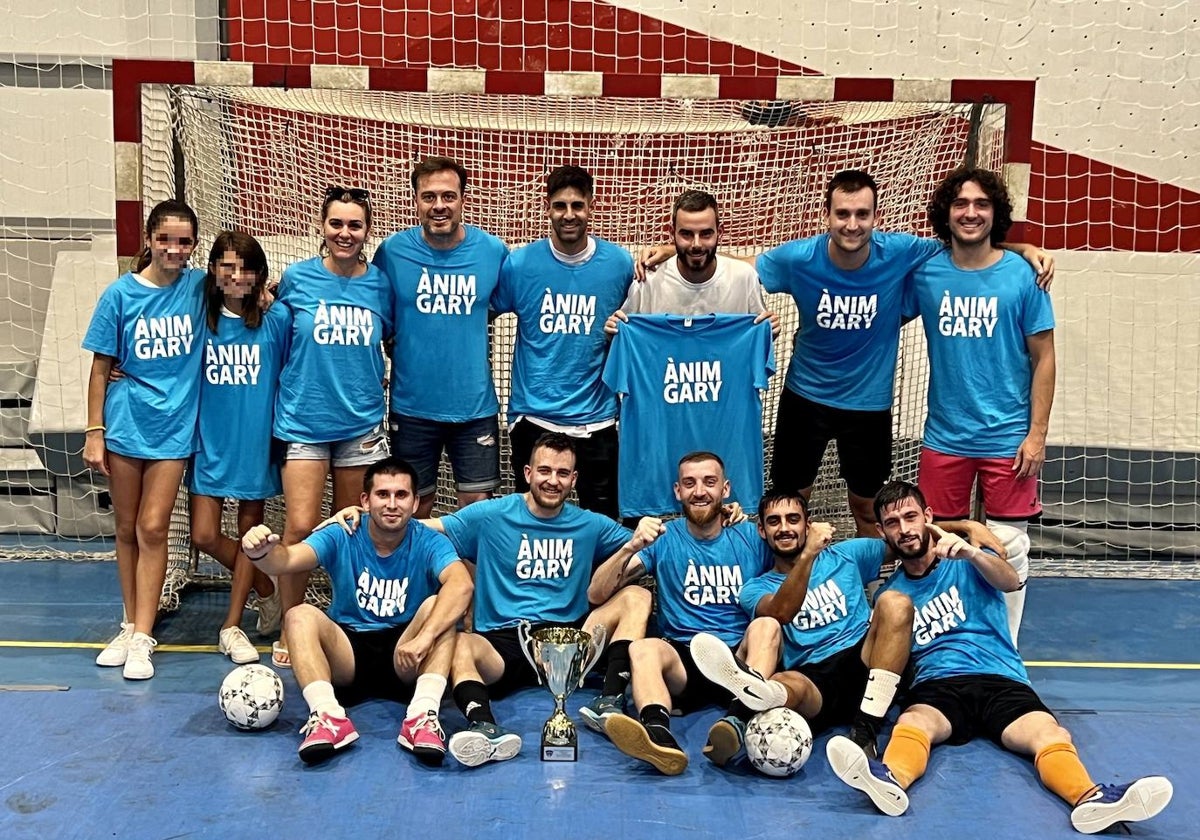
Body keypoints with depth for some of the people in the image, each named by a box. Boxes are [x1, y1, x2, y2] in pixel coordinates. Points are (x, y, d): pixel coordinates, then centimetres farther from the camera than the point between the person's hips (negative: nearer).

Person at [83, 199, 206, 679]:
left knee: (153, 529, -3)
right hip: (125, 422, 1)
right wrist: (94, 433, -3)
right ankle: (130, 626, 23)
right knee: (127, 529, 10)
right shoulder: (122, 293, -5)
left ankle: (143, 638, 4)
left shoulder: (199, 286, -3)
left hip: (173, 426, 0)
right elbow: (101, 368, 0)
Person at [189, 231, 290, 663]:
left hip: (257, 440, -1)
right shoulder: (200, 318, -3)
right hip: (211, 440, 2)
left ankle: (232, 627, 23)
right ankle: (266, 588, 25)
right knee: (205, 536, 0)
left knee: (250, 532, 8)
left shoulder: (276, 319, -7)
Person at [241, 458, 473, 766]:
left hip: (404, 660, -1)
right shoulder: (341, 538, -5)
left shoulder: (429, 543, -9)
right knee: (300, 616, -23)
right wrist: (261, 553, -47)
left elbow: (461, 585, -29)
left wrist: (424, 638, -44)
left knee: (438, 607, -27)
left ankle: (423, 715, -38)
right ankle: (328, 716, -37)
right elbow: (288, 559, -23)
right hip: (346, 651, 1)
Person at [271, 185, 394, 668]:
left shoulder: (381, 284, 1)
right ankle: (290, 629, 11)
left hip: (361, 422, 2)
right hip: (303, 421, -1)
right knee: (301, 527, -7)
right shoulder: (295, 277, -2)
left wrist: (382, 380, 5)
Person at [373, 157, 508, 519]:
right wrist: (393, 359, 2)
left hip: (475, 405, 0)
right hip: (412, 406, 0)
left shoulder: (493, 251, -5)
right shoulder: (392, 250, -6)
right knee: (415, 508, 12)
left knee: (478, 506, 7)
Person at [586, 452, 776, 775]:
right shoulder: (664, 537, 8)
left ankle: (738, 719, -52)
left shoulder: (751, 537, 11)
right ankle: (659, 735, -58)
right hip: (683, 659, 0)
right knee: (643, 648, -30)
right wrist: (631, 547, -16)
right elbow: (597, 594, 2)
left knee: (766, 625, -28)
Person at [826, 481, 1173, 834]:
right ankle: (891, 781, -66)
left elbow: (1010, 581, -11)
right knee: (912, 722, -35)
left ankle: (1090, 798, -58)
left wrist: (971, 551, -32)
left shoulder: (964, 562, 12)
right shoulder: (890, 592, 19)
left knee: (1050, 734, -31)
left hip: (1001, 680, 0)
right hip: (936, 685, 0)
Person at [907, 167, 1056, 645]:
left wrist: (1037, 434, -6)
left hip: (1009, 439, -1)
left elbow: (1043, 359, -1)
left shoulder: (1023, 276, -3)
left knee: (1008, 550, 6)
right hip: (944, 438, 2)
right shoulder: (925, 273, 1)